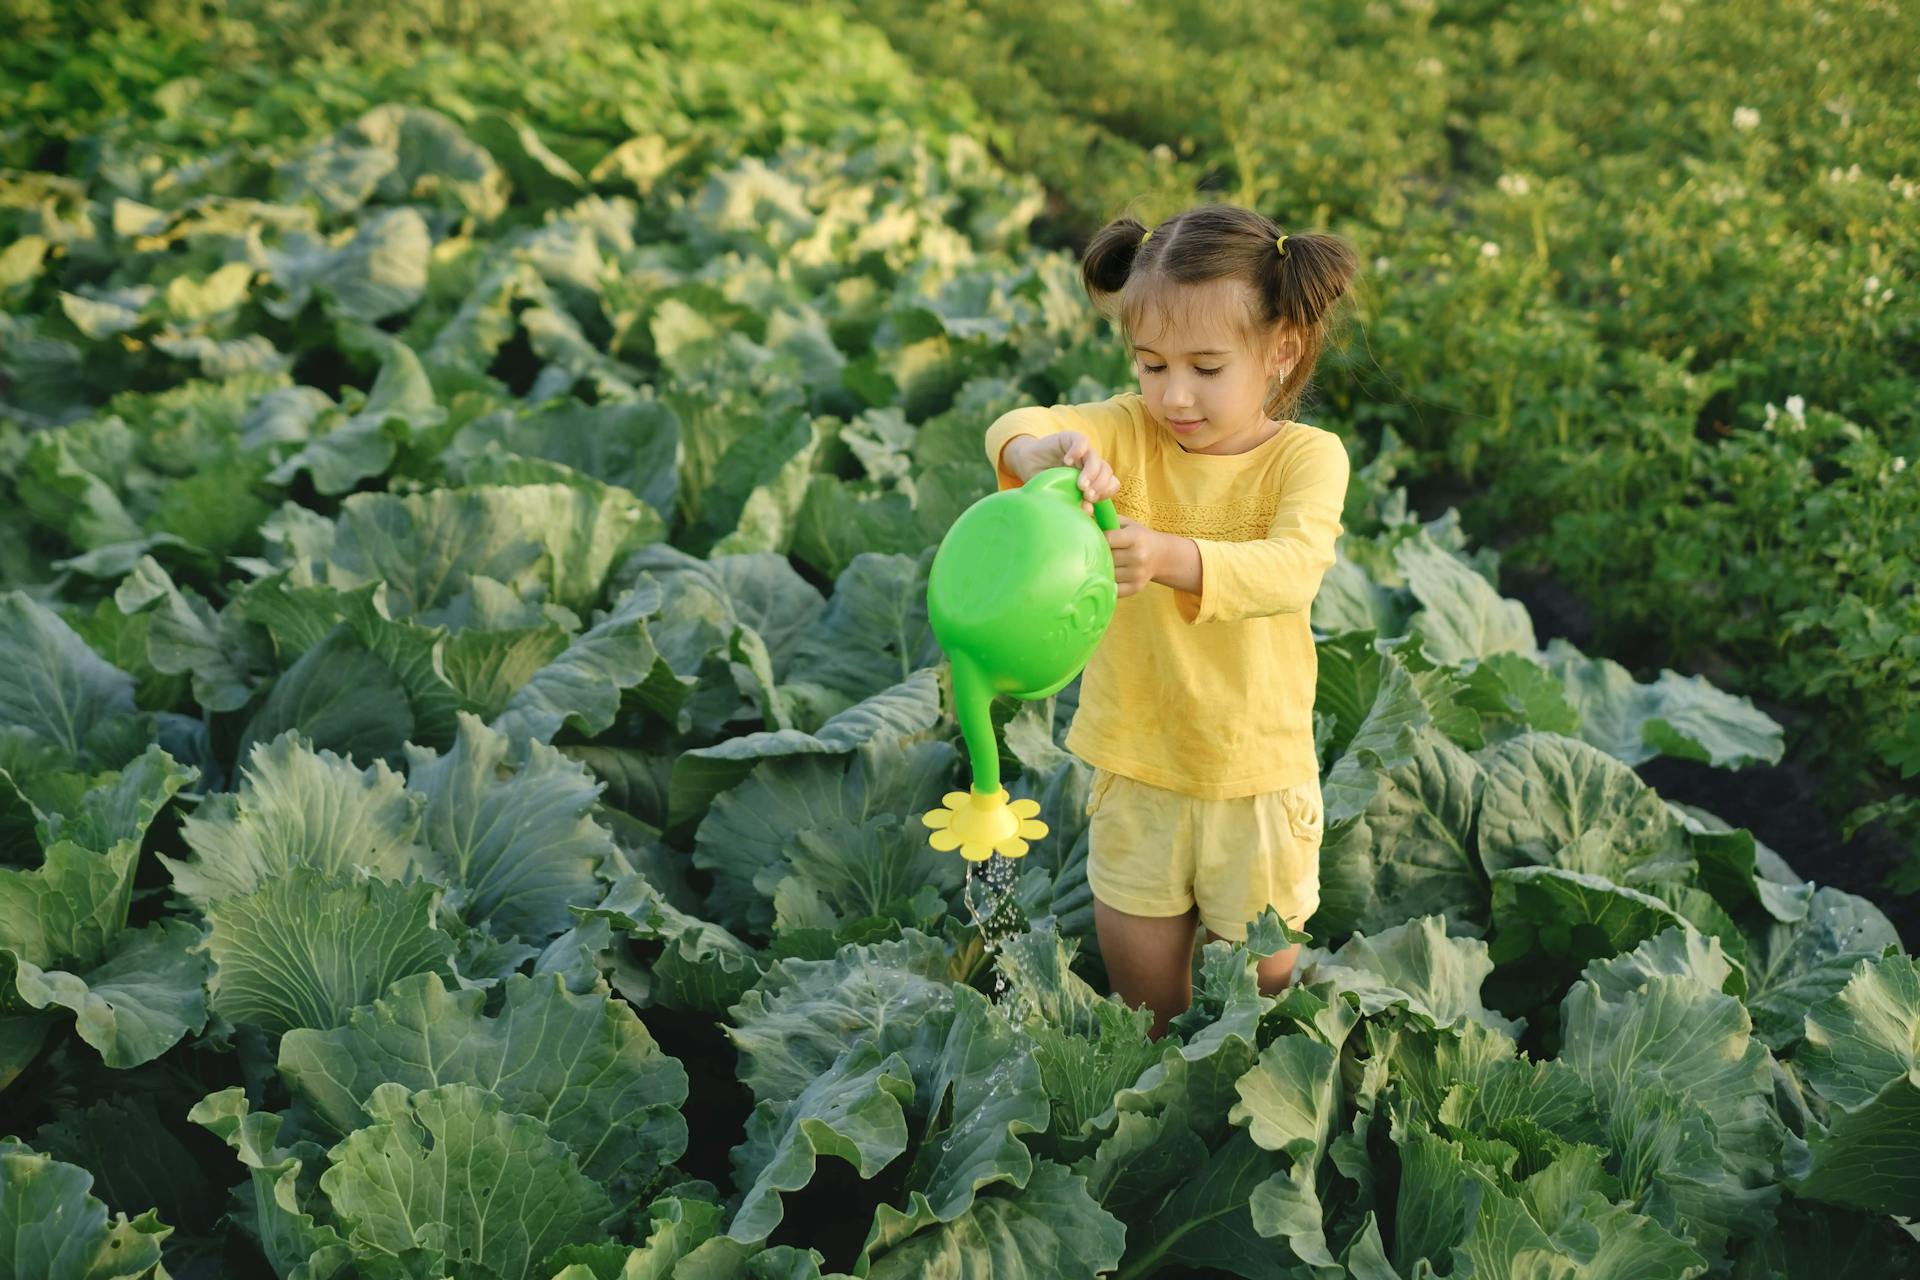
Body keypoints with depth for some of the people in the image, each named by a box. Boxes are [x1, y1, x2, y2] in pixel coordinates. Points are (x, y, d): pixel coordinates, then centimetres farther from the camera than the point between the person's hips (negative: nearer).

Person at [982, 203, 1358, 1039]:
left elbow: (1293, 568, -29)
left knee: (1259, 985, 16)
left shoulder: (1307, 456, -11)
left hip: (1258, 778, -2)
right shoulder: (1129, 431, -5)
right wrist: (1043, 452, -47)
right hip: (1134, 771, 2)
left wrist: (1172, 556, -47)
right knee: (1143, 1003, 17)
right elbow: (1013, 429, -23)